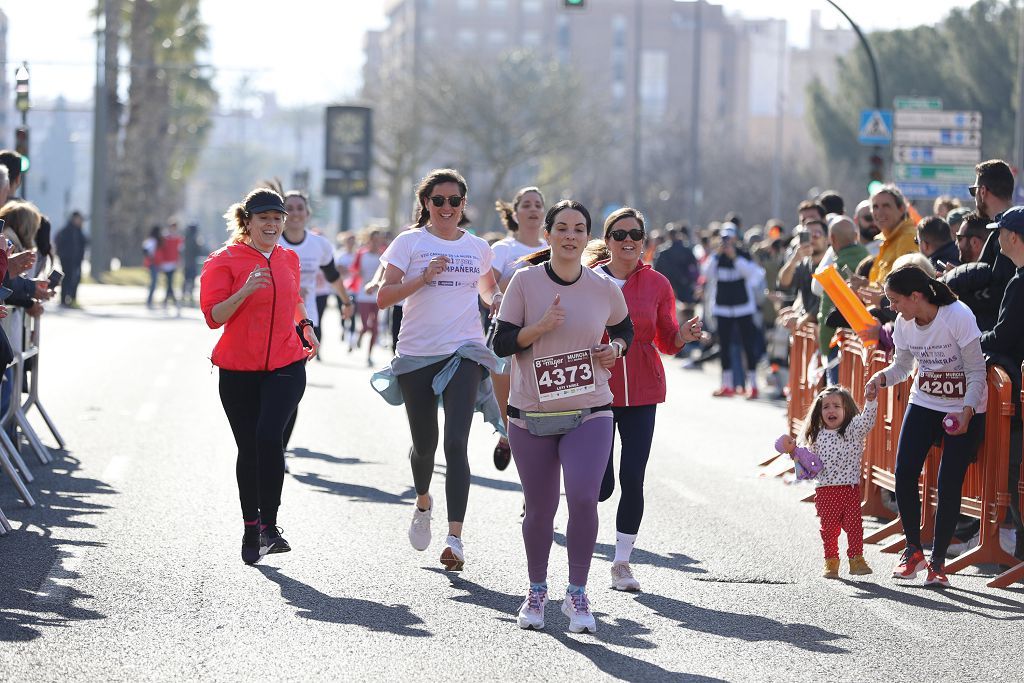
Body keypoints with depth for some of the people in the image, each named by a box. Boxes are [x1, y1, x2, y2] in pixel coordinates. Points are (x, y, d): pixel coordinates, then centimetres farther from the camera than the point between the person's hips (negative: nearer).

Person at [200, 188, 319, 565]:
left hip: (285, 366, 1)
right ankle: (250, 527, 24)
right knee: (248, 448, 6)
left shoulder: (289, 258, 11)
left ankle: (269, 524, -15)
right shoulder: (225, 261, -4)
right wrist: (246, 291, -24)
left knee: (268, 435, -20)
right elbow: (213, 316, -11)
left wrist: (306, 328, 14)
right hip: (239, 370, -1)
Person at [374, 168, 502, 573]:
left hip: (464, 353, 0)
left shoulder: (478, 248, 10)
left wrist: (497, 300, 6)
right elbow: (384, 297, -6)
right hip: (417, 354, 0)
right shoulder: (410, 243, 1)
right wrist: (425, 277, -18)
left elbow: (488, 288, 28)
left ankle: (455, 539, -20)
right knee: (424, 443, 10)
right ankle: (423, 503, 44)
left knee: (456, 444, -14)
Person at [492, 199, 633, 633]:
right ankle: (536, 591, 30)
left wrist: (616, 348, 0)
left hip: (589, 414, 0)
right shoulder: (525, 282, -3)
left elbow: (624, 330, 21)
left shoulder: (605, 289, 1)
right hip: (530, 415, 0)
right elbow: (501, 343, -5)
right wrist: (540, 327, -20)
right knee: (539, 509, 7)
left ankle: (577, 594, -3)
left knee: (583, 498, -18)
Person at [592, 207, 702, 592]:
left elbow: (666, 343, 9)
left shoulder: (656, 284, 4)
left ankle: (622, 561, 10)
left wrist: (683, 336, -11)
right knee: (601, 484, -4)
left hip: (642, 392, 2)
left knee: (633, 480, -4)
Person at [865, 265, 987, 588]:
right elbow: (902, 366, 8)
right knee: (904, 473, -8)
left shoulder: (958, 316, -23)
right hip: (924, 402, 5)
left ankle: (937, 561, 4)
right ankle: (913, 549, 11)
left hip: (965, 409, -5)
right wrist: (882, 377, -14)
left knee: (949, 484, -9)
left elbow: (976, 371, -18)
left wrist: (966, 411, -29)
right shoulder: (904, 324, -6)